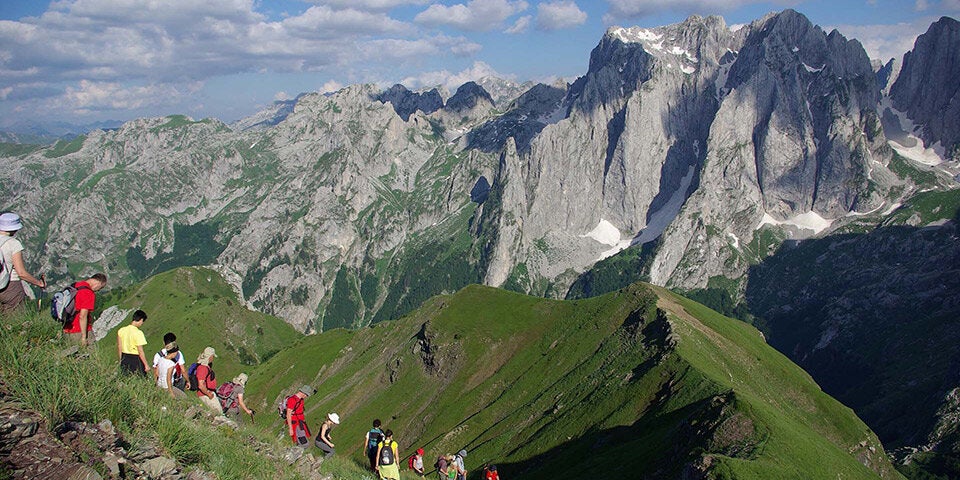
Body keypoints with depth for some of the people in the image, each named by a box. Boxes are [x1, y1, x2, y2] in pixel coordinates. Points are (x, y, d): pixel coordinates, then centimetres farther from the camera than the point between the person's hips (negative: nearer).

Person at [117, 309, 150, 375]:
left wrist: (121, 361, 21)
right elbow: (140, 352, -17)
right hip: (136, 360, -6)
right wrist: (146, 365, -10)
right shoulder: (138, 333, -19)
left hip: (125, 360, 6)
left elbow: (119, 348, 9)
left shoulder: (121, 331, 1)